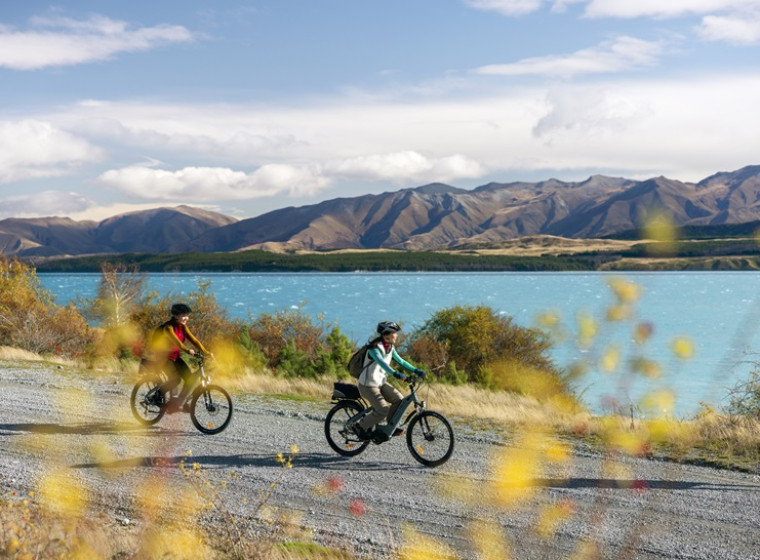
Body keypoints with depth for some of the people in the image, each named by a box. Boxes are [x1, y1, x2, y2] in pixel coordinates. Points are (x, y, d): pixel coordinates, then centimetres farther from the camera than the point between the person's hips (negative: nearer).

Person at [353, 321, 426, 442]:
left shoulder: (390, 348, 3)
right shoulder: (374, 348, -23)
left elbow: (400, 361, 8)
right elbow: (381, 362, -39)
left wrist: (416, 370, -2)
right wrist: (396, 374, -52)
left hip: (381, 383, 8)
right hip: (368, 385, -8)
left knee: (399, 400, -7)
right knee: (383, 411, -16)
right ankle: (360, 427, 3)